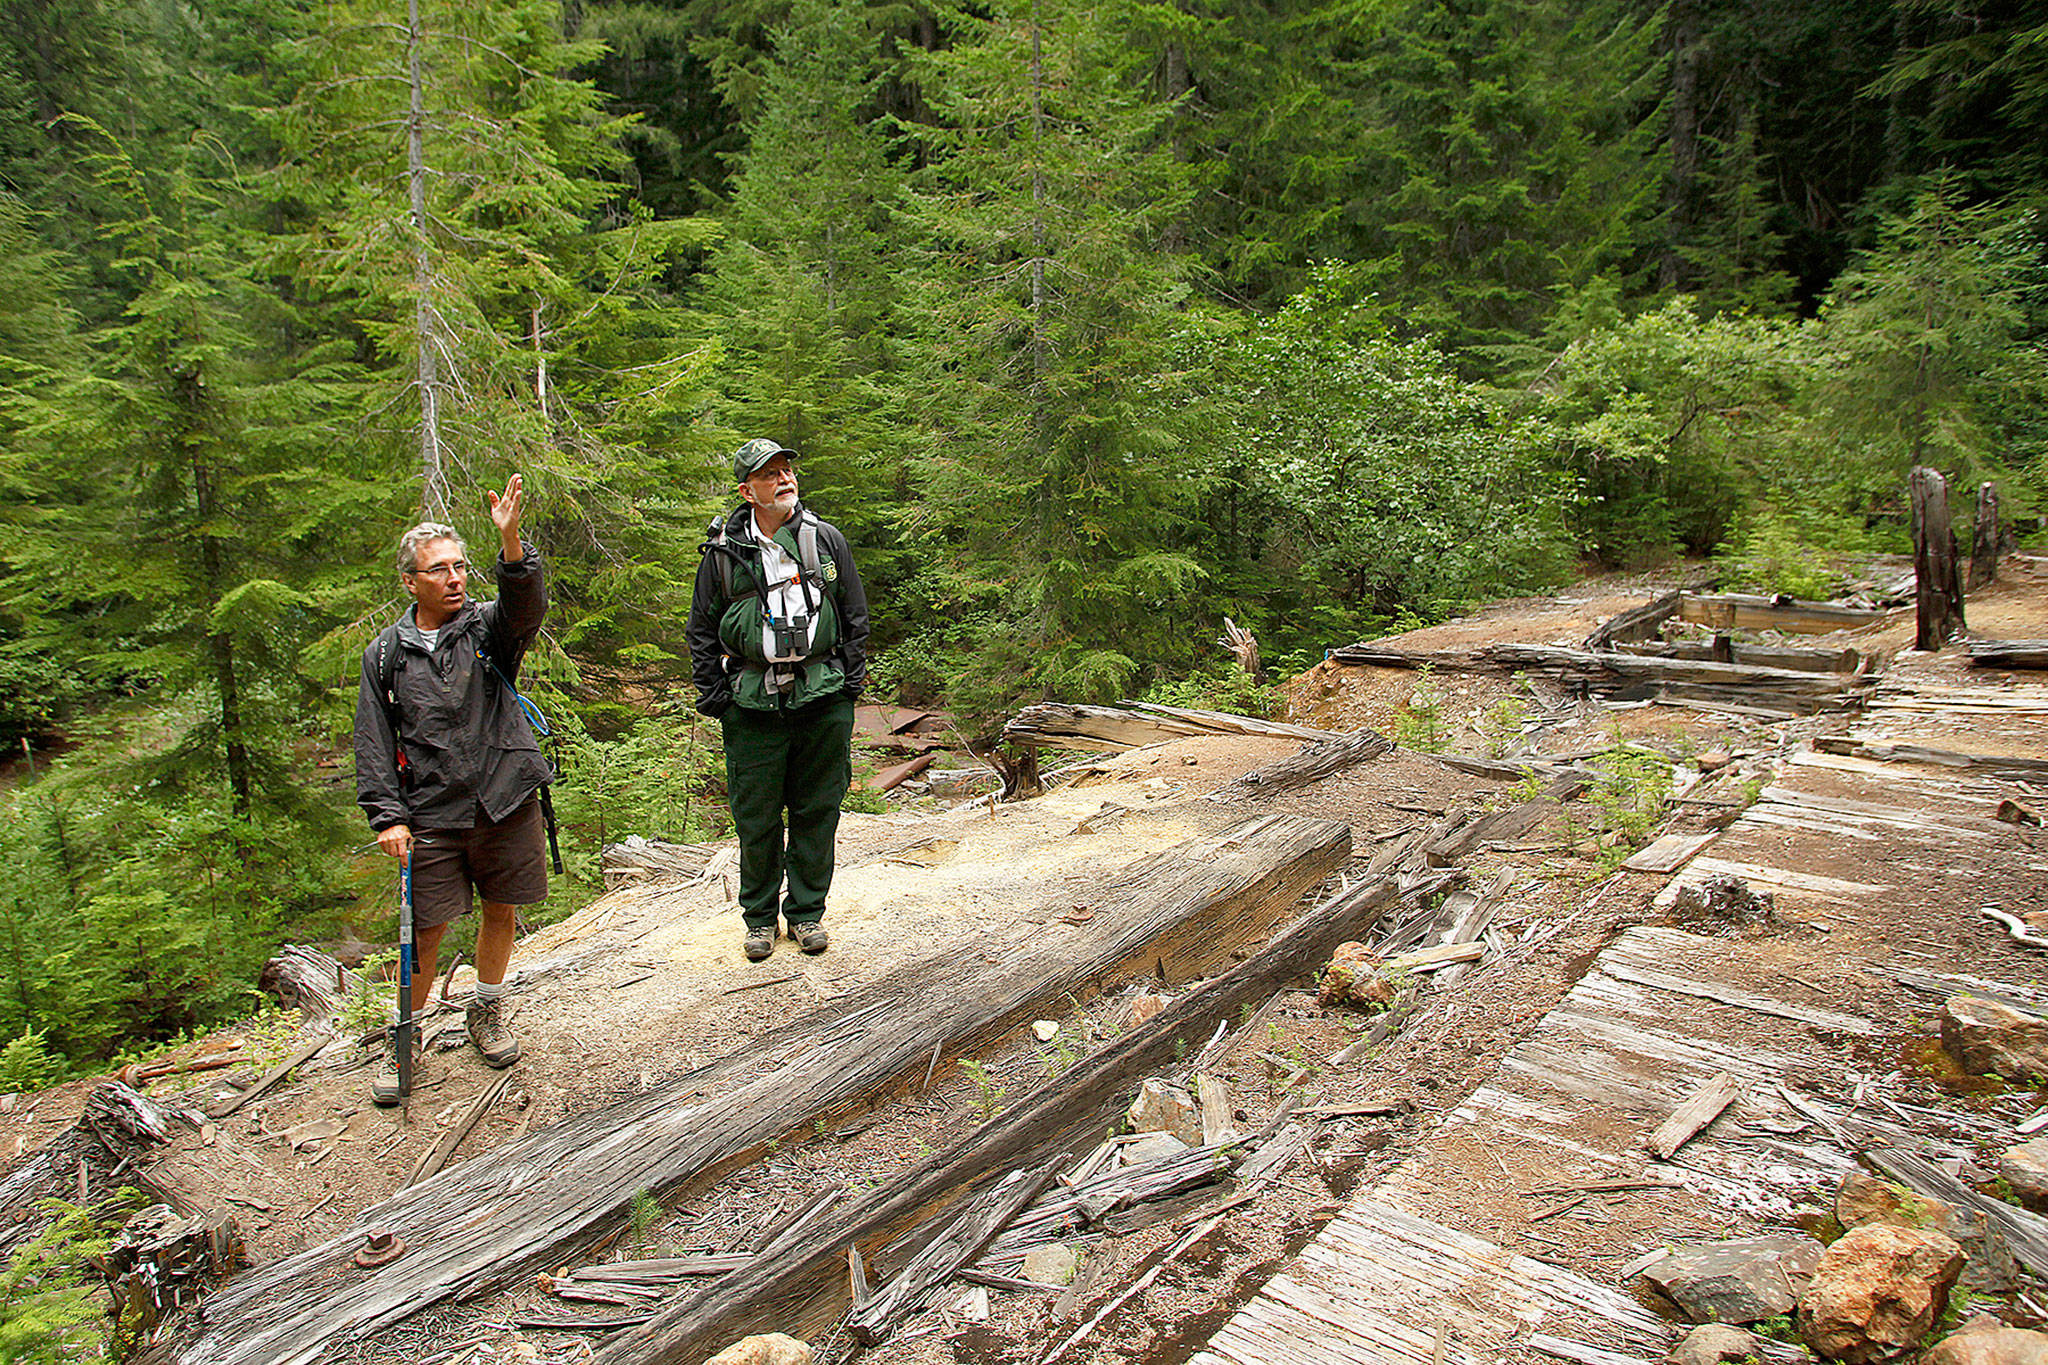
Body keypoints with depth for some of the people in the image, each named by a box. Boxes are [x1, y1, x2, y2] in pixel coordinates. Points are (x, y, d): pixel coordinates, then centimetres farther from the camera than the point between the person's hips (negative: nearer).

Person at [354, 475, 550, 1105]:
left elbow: (525, 608, -24)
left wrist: (512, 543, -42)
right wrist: (387, 816, -4)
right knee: (426, 929, 2)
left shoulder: (488, 626, 1)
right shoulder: (385, 653, 5)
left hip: (506, 804, 0)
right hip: (431, 816, 0)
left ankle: (487, 1012, 36)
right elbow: (373, 742, 5)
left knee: (501, 911, 13)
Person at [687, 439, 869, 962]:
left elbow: (855, 615, 12)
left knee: (817, 810, 8)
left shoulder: (826, 540, 5)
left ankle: (806, 911, 24)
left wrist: (851, 681, 6)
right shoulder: (724, 551, 2)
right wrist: (713, 696, 2)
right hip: (752, 701, -1)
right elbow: (702, 629, 9)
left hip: (824, 699, 1)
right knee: (756, 817, 5)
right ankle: (759, 916, 23)